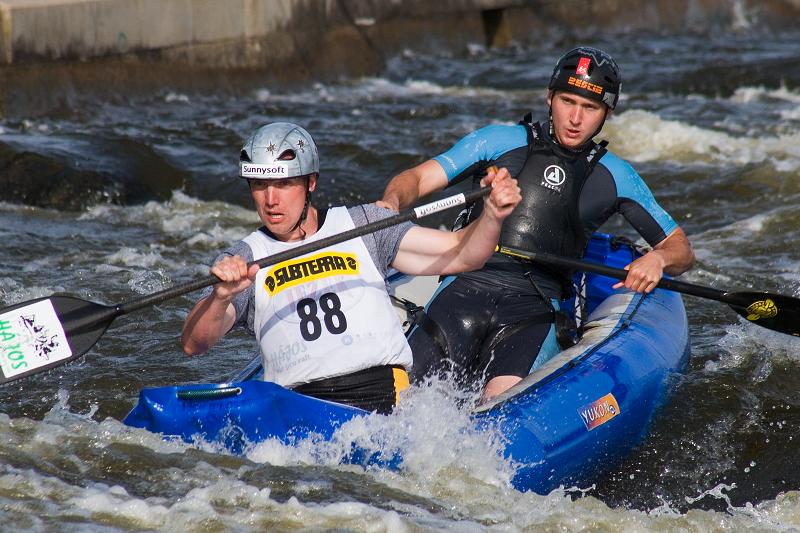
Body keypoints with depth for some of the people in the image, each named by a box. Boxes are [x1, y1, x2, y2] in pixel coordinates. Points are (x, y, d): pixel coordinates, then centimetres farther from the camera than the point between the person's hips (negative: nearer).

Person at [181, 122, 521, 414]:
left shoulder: (362, 225, 16)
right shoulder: (244, 259, 12)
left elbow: (461, 254, 14)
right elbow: (193, 344, -1)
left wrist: (492, 215, -7)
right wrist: (221, 297, -22)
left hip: (389, 397, 0)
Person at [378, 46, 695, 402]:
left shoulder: (615, 177, 14)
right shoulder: (502, 141, 9)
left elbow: (681, 249, 16)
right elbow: (416, 178, 4)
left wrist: (658, 258, -9)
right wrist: (392, 203, -19)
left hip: (536, 309, 0)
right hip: (467, 288, 0)